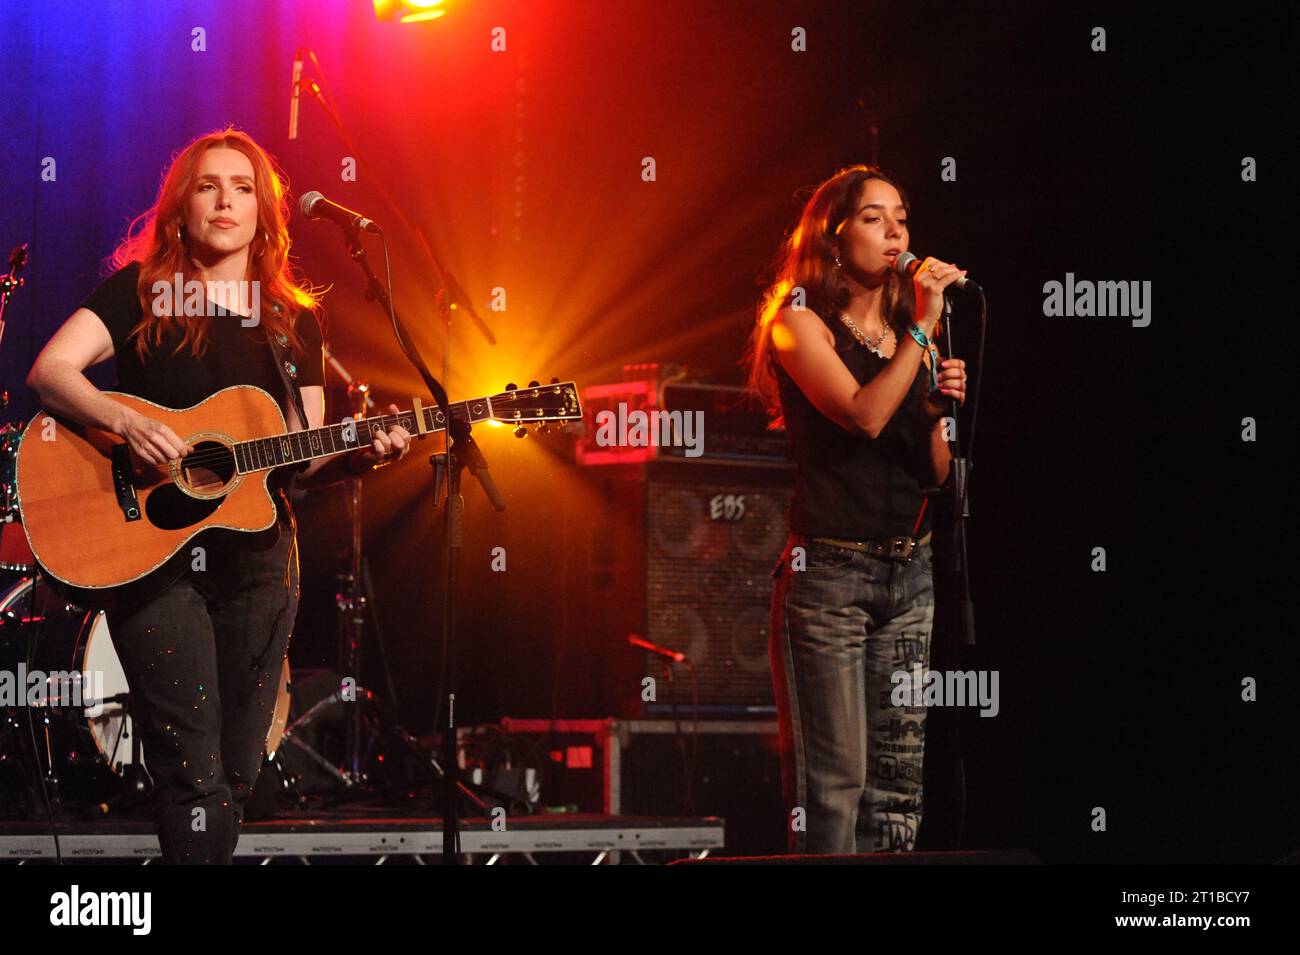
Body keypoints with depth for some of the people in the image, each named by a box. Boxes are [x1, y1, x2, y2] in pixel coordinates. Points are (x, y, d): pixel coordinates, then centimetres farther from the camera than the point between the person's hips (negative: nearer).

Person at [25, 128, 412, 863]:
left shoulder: (295, 320, 12)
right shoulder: (141, 290, 2)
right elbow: (49, 370, -10)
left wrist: (360, 455, -9)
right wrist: (125, 423, -26)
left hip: (256, 555, 5)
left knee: (238, 776, 8)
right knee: (195, 777, -14)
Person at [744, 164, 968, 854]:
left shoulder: (910, 333, 15)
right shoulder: (801, 322, -2)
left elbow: (936, 472, 15)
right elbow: (863, 416, -18)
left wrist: (938, 408, -4)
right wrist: (922, 328, -14)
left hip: (908, 570, 6)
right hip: (830, 569, -6)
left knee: (898, 775, 4)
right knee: (833, 777, -9)